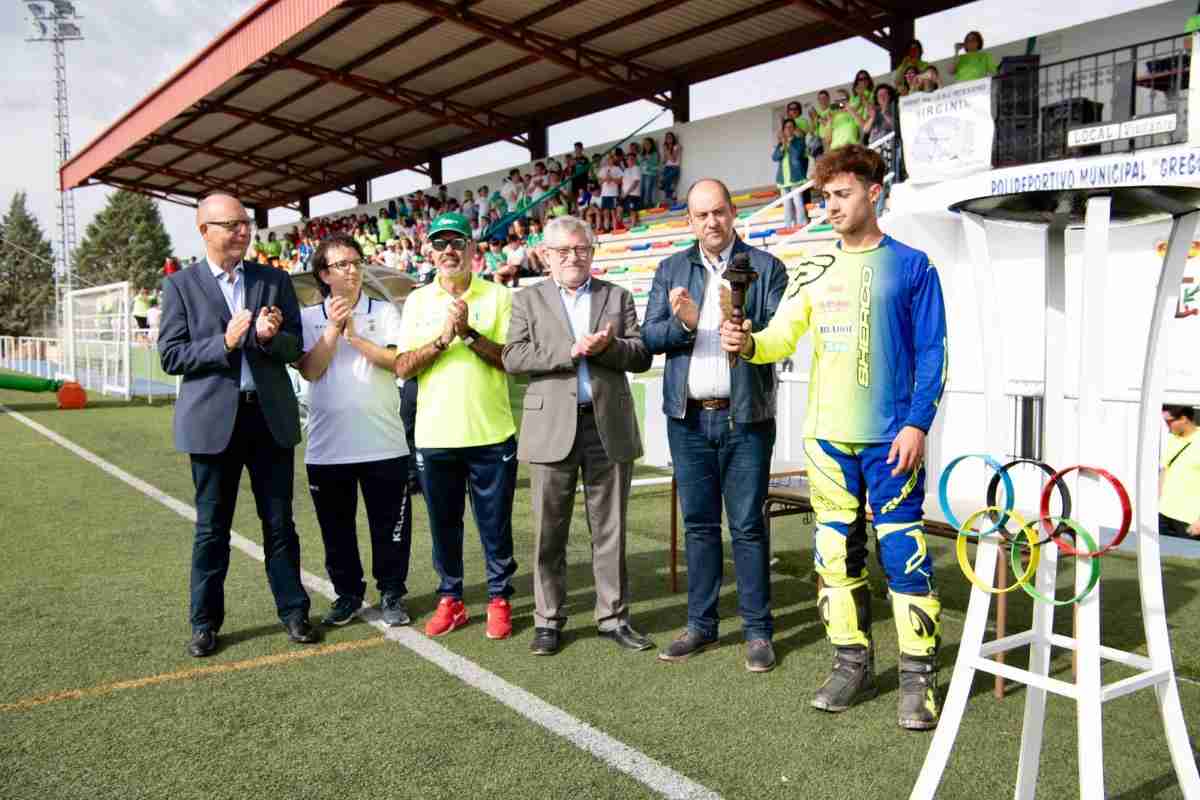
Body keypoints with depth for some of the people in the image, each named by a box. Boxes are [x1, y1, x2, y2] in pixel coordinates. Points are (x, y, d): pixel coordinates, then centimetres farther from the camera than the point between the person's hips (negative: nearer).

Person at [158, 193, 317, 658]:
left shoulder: (275, 281, 8)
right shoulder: (181, 285, 2)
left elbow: (295, 349, 6)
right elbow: (170, 356, -4)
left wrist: (271, 337, -16)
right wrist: (225, 343, -17)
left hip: (270, 415, 2)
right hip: (213, 419, -1)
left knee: (279, 522, 8)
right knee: (211, 528, 8)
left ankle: (293, 612, 20)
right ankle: (205, 622, 21)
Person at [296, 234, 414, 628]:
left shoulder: (385, 312, 5)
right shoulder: (309, 317, 7)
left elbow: (398, 361, -9)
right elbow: (309, 370, -6)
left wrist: (354, 336, -13)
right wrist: (333, 328, -13)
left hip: (383, 443, -1)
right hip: (327, 445, 1)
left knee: (390, 525, 5)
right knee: (336, 527, 11)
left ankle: (391, 593, 19)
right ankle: (347, 593, 27)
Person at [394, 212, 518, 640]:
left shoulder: (497, 296, 2)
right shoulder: (418, 301, 8)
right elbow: (403, 367, -1)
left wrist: (469, 333, -17)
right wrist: (442, 338, -15)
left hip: (491, 434, -2)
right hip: (434, 434, 2)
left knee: (495, 524, 6)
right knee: (443, 524, 13)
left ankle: (499, 599, 22)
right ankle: (450, 600, 28)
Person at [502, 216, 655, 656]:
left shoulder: (618, 296, 13)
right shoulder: (528, 299, 9)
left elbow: (642, 355, 6)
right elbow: (513, 357, -4)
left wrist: (607, 347, -14)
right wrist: (569, 351, -15)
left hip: (609, 425, 1)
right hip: (552, 427, -1)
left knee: (610, 530, 7)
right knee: (549, 532, 4)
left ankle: (613, 617, 18)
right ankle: (548, 620, 17)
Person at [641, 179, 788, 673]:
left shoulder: (766, 268, 2)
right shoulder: (671, 270, 11)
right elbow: (649, 336, 4)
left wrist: (740, 323, -25)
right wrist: (682, 322, -15)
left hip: (745, 417, -3)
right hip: (688, 417, 3)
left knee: (748, 526, 1)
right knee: (698, 524, 10)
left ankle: (758, 631, 11)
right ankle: (700, 625, 21)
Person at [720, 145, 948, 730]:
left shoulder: (910, 266, 1)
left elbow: (931, 354, -2)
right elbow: (782, 335, 5)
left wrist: (917, 423, -12)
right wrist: (749, 343, -17)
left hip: (889, 437, -4)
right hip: (826, 438, 5)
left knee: (903, 552, -4)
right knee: (836, 553, 10)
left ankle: (919, 675, 7)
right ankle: (853, 663, 23)